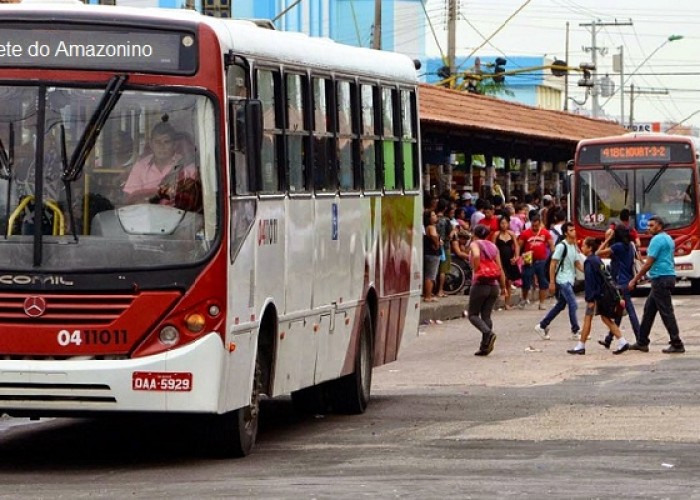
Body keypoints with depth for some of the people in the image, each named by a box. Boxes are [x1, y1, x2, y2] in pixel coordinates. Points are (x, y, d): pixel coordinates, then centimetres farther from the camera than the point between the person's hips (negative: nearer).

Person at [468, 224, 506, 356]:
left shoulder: (474, 244, -2)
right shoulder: (493, 246, 14)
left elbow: (476, 256, -26)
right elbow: (500, 268, 10)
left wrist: (475, 271, -12)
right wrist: (503, 286, 13)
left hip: (480, 284, -5)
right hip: (493, 285, 5)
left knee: (472, 314, 4)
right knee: (486, 316, 9)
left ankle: (488, 333, -22)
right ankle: (485, 347, 2)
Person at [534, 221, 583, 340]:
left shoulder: (574, 247, 12)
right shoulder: (561, 246, -13)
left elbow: (577, 264, 17)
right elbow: (553, 264, -13)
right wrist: (552, 282, -16)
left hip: (569, 281, 9)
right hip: (563, 280, -9)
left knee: (560, 305, 14)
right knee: (573, 305, -11)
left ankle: (542, 326, 23)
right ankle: (575, 331, -4)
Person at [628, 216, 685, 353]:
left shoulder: (657, 240, -13)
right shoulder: (668, 239, 17)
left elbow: (648, 263, -16)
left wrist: (634, 280, -11)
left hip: (661, 279, -10)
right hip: (668, 276, 10)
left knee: (666, 312, -8)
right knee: (648, 310, 14)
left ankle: (677, 345, -7)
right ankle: (642, 343, 19)